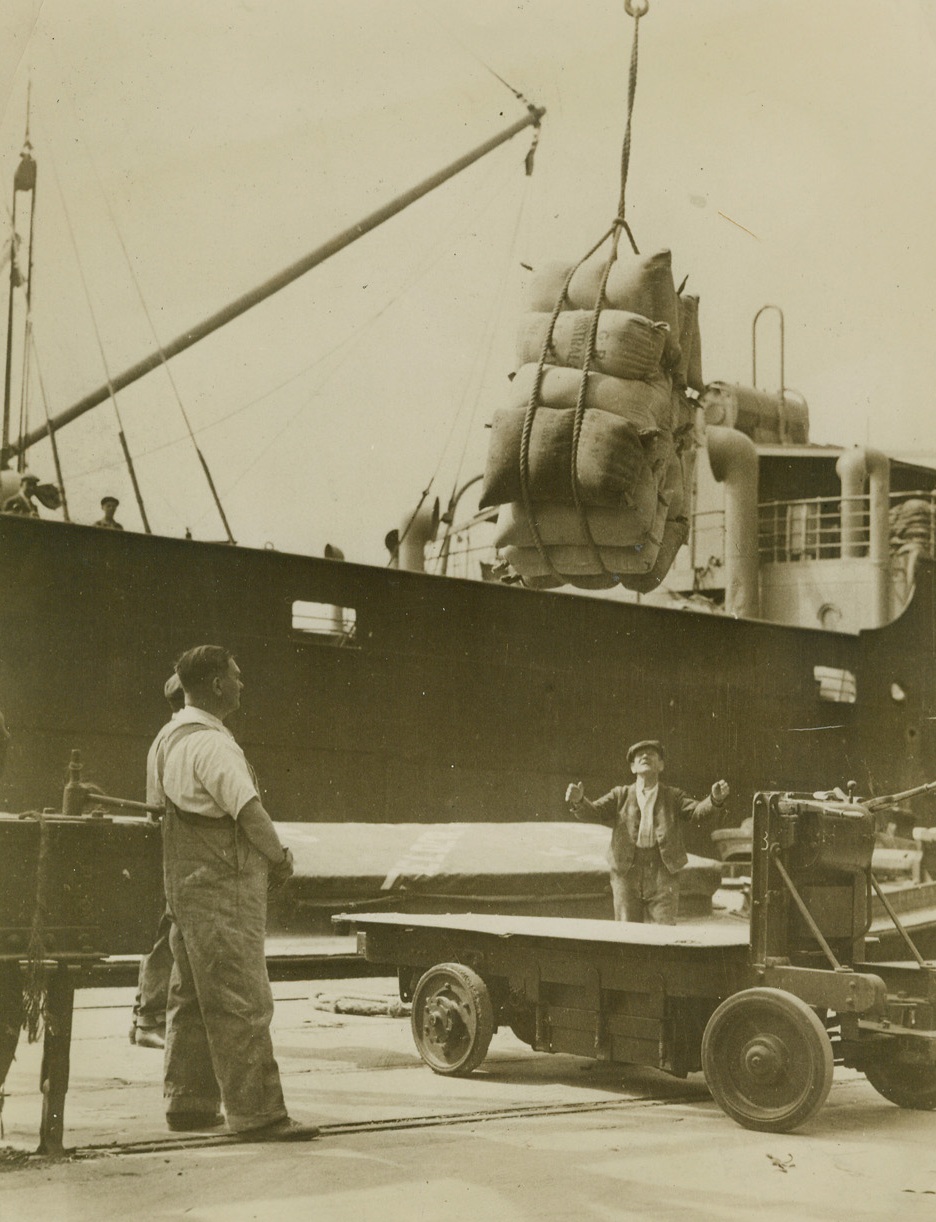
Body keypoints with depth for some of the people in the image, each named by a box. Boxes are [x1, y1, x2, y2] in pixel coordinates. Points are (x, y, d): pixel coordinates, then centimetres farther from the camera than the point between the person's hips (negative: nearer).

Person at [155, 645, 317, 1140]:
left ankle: (187, 1103, 22)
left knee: (193, 997, 15)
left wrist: (267, 855, 13)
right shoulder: (210, 742, -17)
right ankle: (256, 1113, -6)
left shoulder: (176, 736, 15)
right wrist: (279, 858, -4)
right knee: (241, 1002, -8)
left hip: (189, 882, 11)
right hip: (222, 887, -11)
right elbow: (248, 809, -20)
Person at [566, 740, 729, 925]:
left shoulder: (673, 797, 11)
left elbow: (697, 811, -5)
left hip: (663, 873, -1)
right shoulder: (621, 795, 11)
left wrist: (715, 799, -27)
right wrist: (578, 801, -23)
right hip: (627, 873, 1)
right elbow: (592, 813, 0)